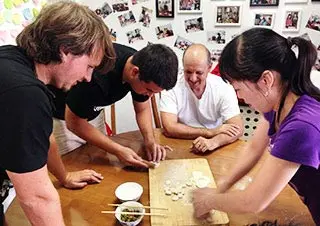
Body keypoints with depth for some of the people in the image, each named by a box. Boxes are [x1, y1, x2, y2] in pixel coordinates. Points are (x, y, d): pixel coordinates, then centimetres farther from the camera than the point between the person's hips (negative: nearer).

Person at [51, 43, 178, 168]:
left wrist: (150, 141, -20)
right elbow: (74, 122, -26)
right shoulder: (97, 77, -40)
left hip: (92, 112, 6)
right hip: (62, 115, -5)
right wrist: (118, 150, -29)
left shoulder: (141, 62, -19)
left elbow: (142, 109, -4)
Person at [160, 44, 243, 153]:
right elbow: (169, 128, -20)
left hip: (215, 152, 1)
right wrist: (211, 132, -19)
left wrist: (214, 142, -34)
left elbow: (238, 128, -15)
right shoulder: (171, 87, -12)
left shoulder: (224, 88, -9)